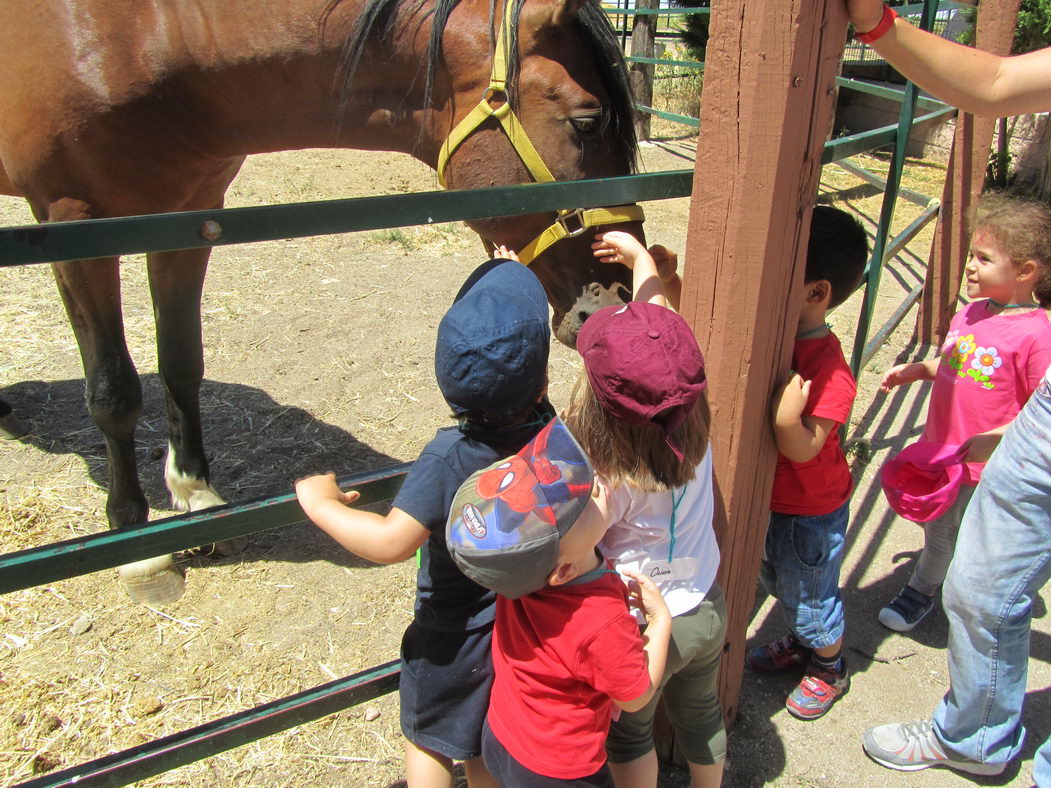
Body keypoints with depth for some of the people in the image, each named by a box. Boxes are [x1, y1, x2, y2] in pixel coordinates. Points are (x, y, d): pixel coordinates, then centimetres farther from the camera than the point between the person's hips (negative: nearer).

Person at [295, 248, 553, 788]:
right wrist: (537, 284, 12)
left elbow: (392, 541, -39)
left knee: (428, 739, 24)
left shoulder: (447, 459, -33)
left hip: (454, 636, -4)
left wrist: (323, 505, -23)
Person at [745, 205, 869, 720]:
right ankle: (799, 644, 56)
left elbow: (802, 449, -30)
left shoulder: (829, 372, -32)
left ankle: (828, 669, 44)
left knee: (811, 595, 17)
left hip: (811, 511, -7)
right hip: (769, 498, 7)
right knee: (778, 582, 29)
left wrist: (786, 418, -49)